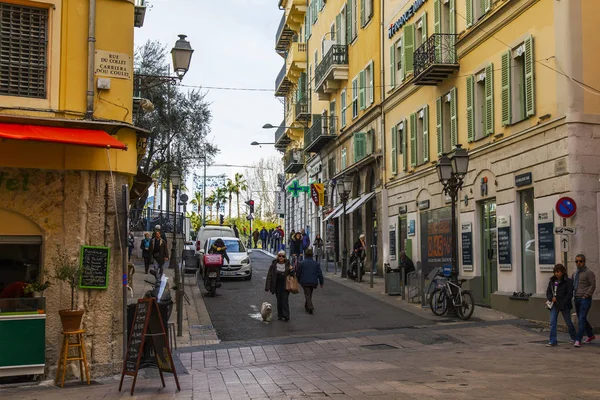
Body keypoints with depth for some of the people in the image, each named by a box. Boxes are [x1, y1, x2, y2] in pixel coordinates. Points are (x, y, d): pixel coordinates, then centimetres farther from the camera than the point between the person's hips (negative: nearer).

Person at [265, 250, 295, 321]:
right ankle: (280, 315, 18)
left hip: (285, 286, -1)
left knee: (285, 300, -8)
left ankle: (286, 316, -6)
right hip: (277, 286, 1)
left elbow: (292, 275, 6)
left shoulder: (288, 264, 0)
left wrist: (291, 270, -16)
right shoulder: (274, 265, -1)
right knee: (279, 301, 7)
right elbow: (269, 276, -1)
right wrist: (267, 287, -6)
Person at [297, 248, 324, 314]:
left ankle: (310, 307, -21)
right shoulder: (316, 263, 3)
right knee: (309, 295, 19)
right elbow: (320, 273, 2)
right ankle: (307, 306, 32)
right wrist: (321, 282, 7)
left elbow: (298, 273, -1)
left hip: (305, 282, -3)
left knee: (307, 295, -4)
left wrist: (298, 280, 15)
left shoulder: (302, 263, -6)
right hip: (313, 282, 3)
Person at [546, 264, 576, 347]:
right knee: (552, 323, -4)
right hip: (554, 305, 4)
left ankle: (574, 337, 33)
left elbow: (569, 294, -11)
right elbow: (548, 292, 11)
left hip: (564, 305, -4)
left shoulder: (568, 281, -9)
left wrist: (562, 304, -16)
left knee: (568, 322, 10)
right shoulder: (552, 281, 8)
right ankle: (553, 341, -3)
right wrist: (551, 298, -10)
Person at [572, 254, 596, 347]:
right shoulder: (575, 273, 17)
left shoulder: (589, 273, -6)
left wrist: (586, 295, -15)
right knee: (581, 319, 14)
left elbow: (592, 286, -10)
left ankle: (578, 340, -14)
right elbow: (572, 286, 23)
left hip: (585, 299, -8)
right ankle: (591, 335, 31)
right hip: (577, 299, 8)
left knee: (582, 319, -12)